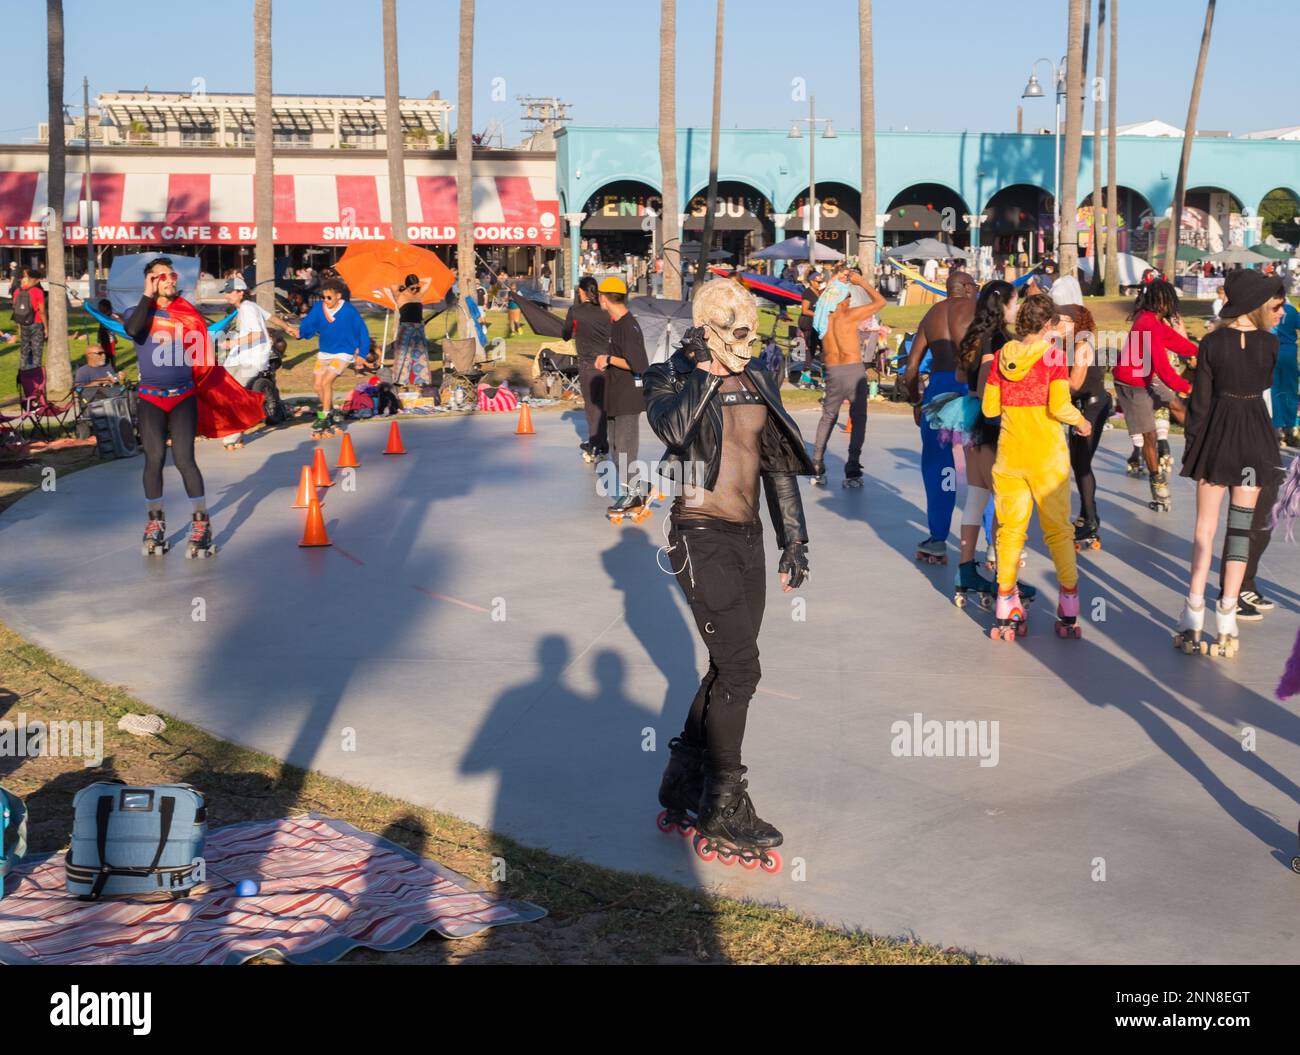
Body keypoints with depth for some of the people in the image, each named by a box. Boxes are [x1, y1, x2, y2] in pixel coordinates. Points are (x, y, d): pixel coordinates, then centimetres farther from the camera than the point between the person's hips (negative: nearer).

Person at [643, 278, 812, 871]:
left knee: (728, 668, 10)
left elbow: (779, 465, 17)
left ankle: (682, 792, 24)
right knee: (739, 668, -12)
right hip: (700, 536, -7)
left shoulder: (758, 383, 12)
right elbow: (671, 428, -30)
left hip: (747, 537, 7)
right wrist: (703, 373, -22)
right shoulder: (671, 378, -6)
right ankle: (722, 814, -3)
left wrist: (793, 539, 14)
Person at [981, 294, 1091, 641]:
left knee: (1010, 528, 10)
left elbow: (989, 408, 5)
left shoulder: (1003, 356, 3)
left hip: (1009, 453, 3)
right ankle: (1068, 614, 10)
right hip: (1047, 456, -3)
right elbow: (1060, 407, -18)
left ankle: (1007, 613, 7)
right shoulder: (1053, 354, -9)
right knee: (1058, 528, 8)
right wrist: (1081, 421, 0)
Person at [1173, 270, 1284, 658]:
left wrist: (1191, 444, 4)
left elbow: (1200, 400, -5)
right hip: (1255, 436, 0)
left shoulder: (1212, 343, -7)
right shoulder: (1270, 343, -9)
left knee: (1205, 525, 7)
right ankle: (1226, 623, 3)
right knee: (1241, 526, 5)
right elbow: (1266, 386, 6)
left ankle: (1193, 622, 1)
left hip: (1216, 435, 0)